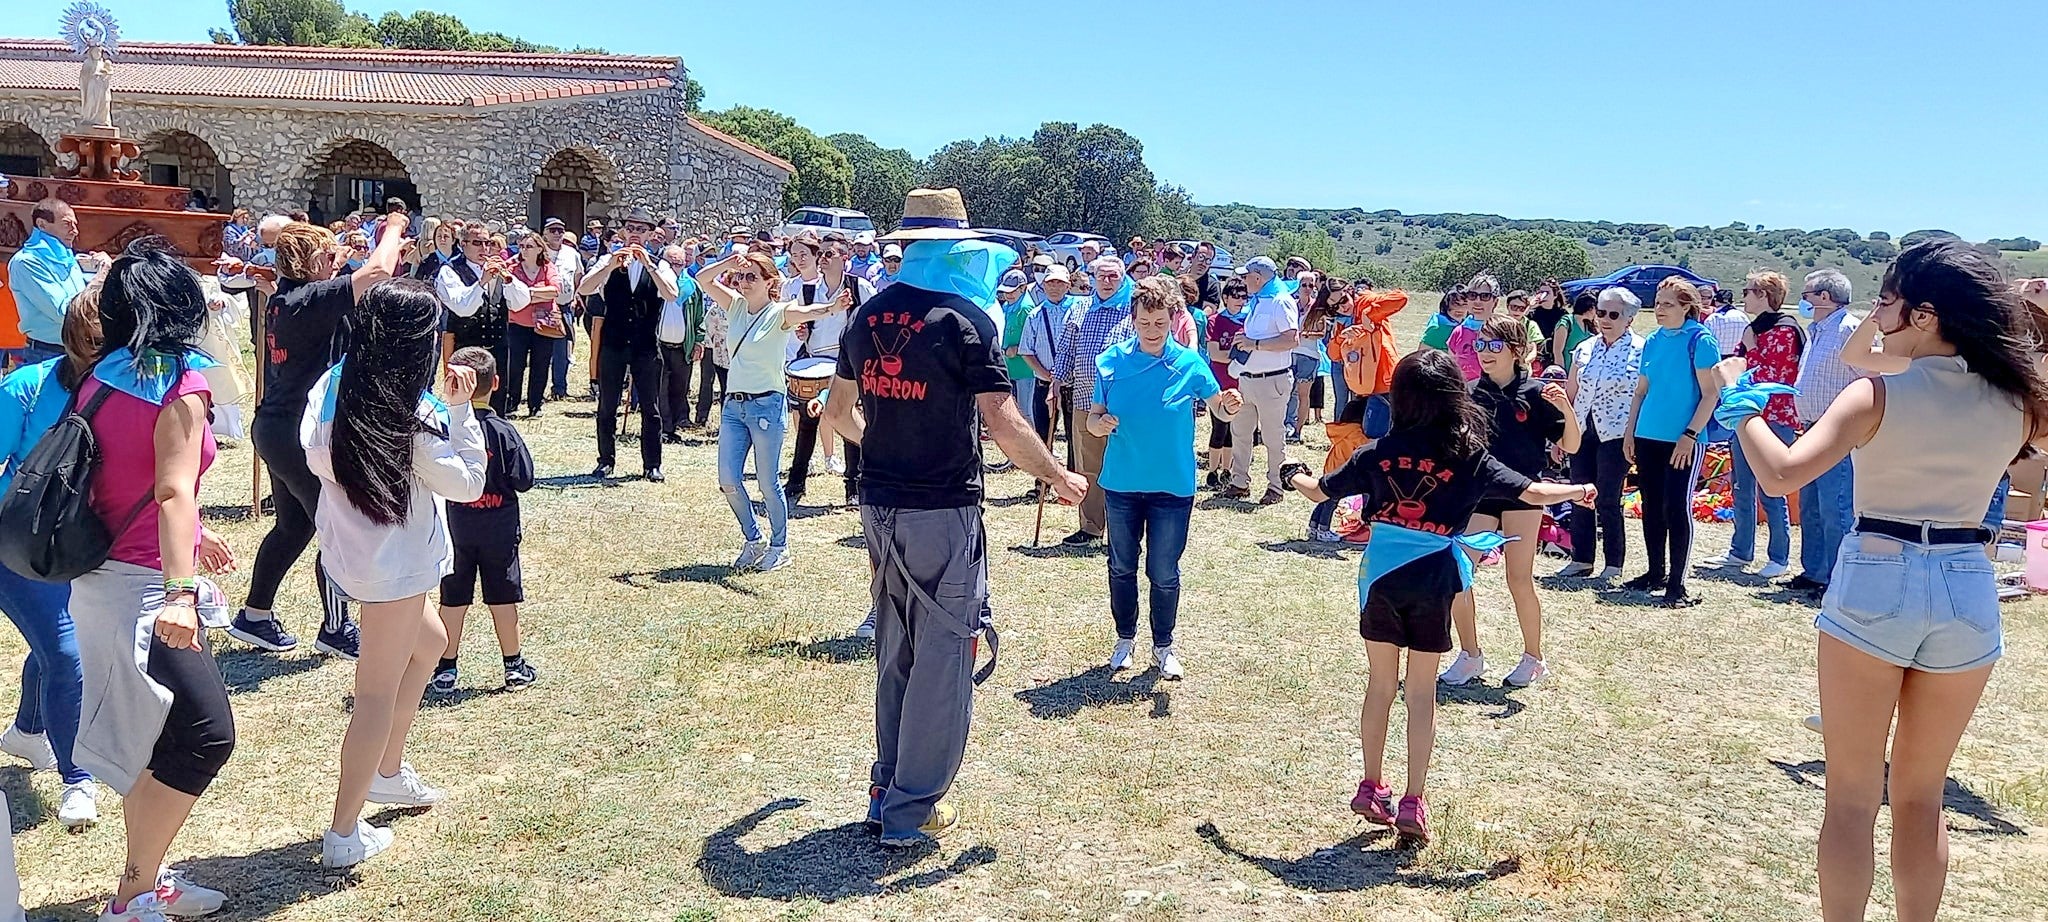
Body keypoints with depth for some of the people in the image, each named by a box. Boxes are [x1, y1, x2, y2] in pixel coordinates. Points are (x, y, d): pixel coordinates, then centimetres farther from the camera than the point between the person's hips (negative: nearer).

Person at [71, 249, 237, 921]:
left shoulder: (102, 377, 8)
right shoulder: (180, 384, -15)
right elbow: (173, 492, -25)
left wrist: (189, 535, 27)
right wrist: (181, 589, -32)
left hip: (101, 579, 9)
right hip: (144, 587, -9)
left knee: (144, 740, 17)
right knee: (204, 735, -6)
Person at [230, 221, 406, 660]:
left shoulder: (284, 298, 8)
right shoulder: (309, 301, -20)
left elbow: (357, 283, 22)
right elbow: (377, 272, -26)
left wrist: (394, 249, 14)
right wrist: (393, 232, -7)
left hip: (276, 428, 10)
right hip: (301, 434, -10)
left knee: (293, 526, 21)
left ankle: (255, 615, 31)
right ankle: (336, 629, 13)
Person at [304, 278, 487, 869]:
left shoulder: (334, 386, -4)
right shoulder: (412, 415, -24)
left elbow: (315, 455, 10)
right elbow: (469, 483, -16)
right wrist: (461, 409, -13)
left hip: (352, 548, 9)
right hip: (393, 561, -9)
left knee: (429, 641, 28)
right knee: (379, 695, 2)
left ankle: (388, 772, 38)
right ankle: (344, 835, 10)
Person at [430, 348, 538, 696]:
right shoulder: (503, 432, -13)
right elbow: (524, 480, -10)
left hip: (454, 529, 1)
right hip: (499, 530, -1)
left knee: (453, 599, 11)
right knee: (503, 596, 9)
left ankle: (446, 670, 17)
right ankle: (514, 667, 18)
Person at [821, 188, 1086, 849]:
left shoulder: (870, 315, 7)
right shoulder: (965, 318, -12)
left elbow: (838, 412, 16)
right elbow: (1002, 424, -17)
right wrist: (1058, 477, -3)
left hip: (879, 505, 7)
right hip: (943, 510, -7)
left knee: (895, 648, 18)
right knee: (943, 654, 3)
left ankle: (886, 790, 27)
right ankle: (912, 811, 9)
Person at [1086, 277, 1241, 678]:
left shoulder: (1190, 364, -8)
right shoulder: (1110, 361, -5)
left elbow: (1220, 410, 0)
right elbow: (1092, 420, -1)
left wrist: (1230, 407, -24)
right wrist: (1099, 423, -25)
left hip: (1173, 486, -1)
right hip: (1121, 483, 2)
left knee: (1164, 573, 6)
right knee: (1121, 566, 15)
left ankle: (1164, 646, 25)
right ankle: (1125, 637, 34)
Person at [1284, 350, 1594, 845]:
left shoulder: (1380, 453, -1)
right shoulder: (1470, 458, -6)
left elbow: (1319, 492, 7)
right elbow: (1532, 493, -6)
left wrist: (1294, 474, 29)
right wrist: (1578, 490, 14)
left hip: (1381, 576, 2)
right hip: (1432, 581, -1)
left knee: (1380, 683, 15)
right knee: (1422, 691, 9)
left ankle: (1372, 788, 23)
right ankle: (1412, 803, 11)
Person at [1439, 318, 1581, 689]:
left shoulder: (1535, 393, -6)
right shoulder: (1471, 394, 5)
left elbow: (1570, 446, -8)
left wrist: (1565, 406, -23)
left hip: (1521, 494, -4)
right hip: (1477, 493, 4)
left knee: (1519, 579, 2)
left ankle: (1533, 658, 22)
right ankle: (1470, 656, 14)